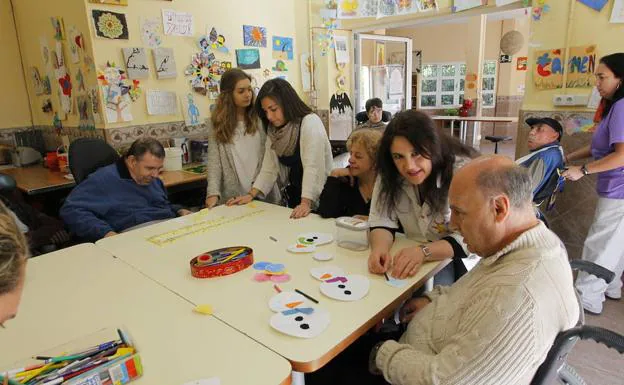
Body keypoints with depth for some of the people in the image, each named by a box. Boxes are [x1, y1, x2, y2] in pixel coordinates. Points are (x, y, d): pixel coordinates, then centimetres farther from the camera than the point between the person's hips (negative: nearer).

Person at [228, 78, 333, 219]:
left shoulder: (311, 123, -15)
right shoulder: (274, 130, 8)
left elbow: (312, 167, -24)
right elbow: (269, 167, 7)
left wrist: (306, 203, -31)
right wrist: (251, 194, -3)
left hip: (317, 198, -5)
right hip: (293, 196, 6)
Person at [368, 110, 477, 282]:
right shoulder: (390, 175, -8)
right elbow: (382, 221, -8)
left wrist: (424, 252, -39)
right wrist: (379, 247, -31)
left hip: (459, 262, -3)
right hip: (412, 260, 4)